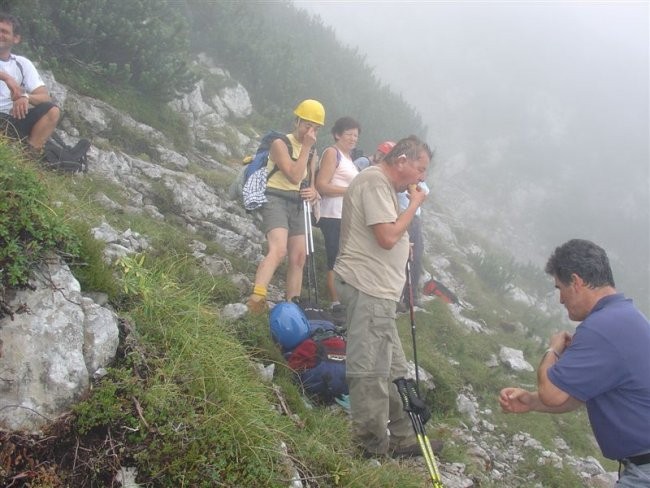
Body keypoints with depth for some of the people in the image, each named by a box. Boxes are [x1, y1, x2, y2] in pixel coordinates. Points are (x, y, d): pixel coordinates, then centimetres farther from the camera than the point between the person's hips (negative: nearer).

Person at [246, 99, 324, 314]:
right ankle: (257, 296, -42)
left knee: (298, 258, 6)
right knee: (278, 250, -30)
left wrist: (313, 192, -2)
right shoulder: (280, 143, -7)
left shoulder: (312, 153, 16)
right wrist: (306, 147, -14)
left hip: (297, 205, 8)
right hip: (276, 200, -8)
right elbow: (294, 176, -17)